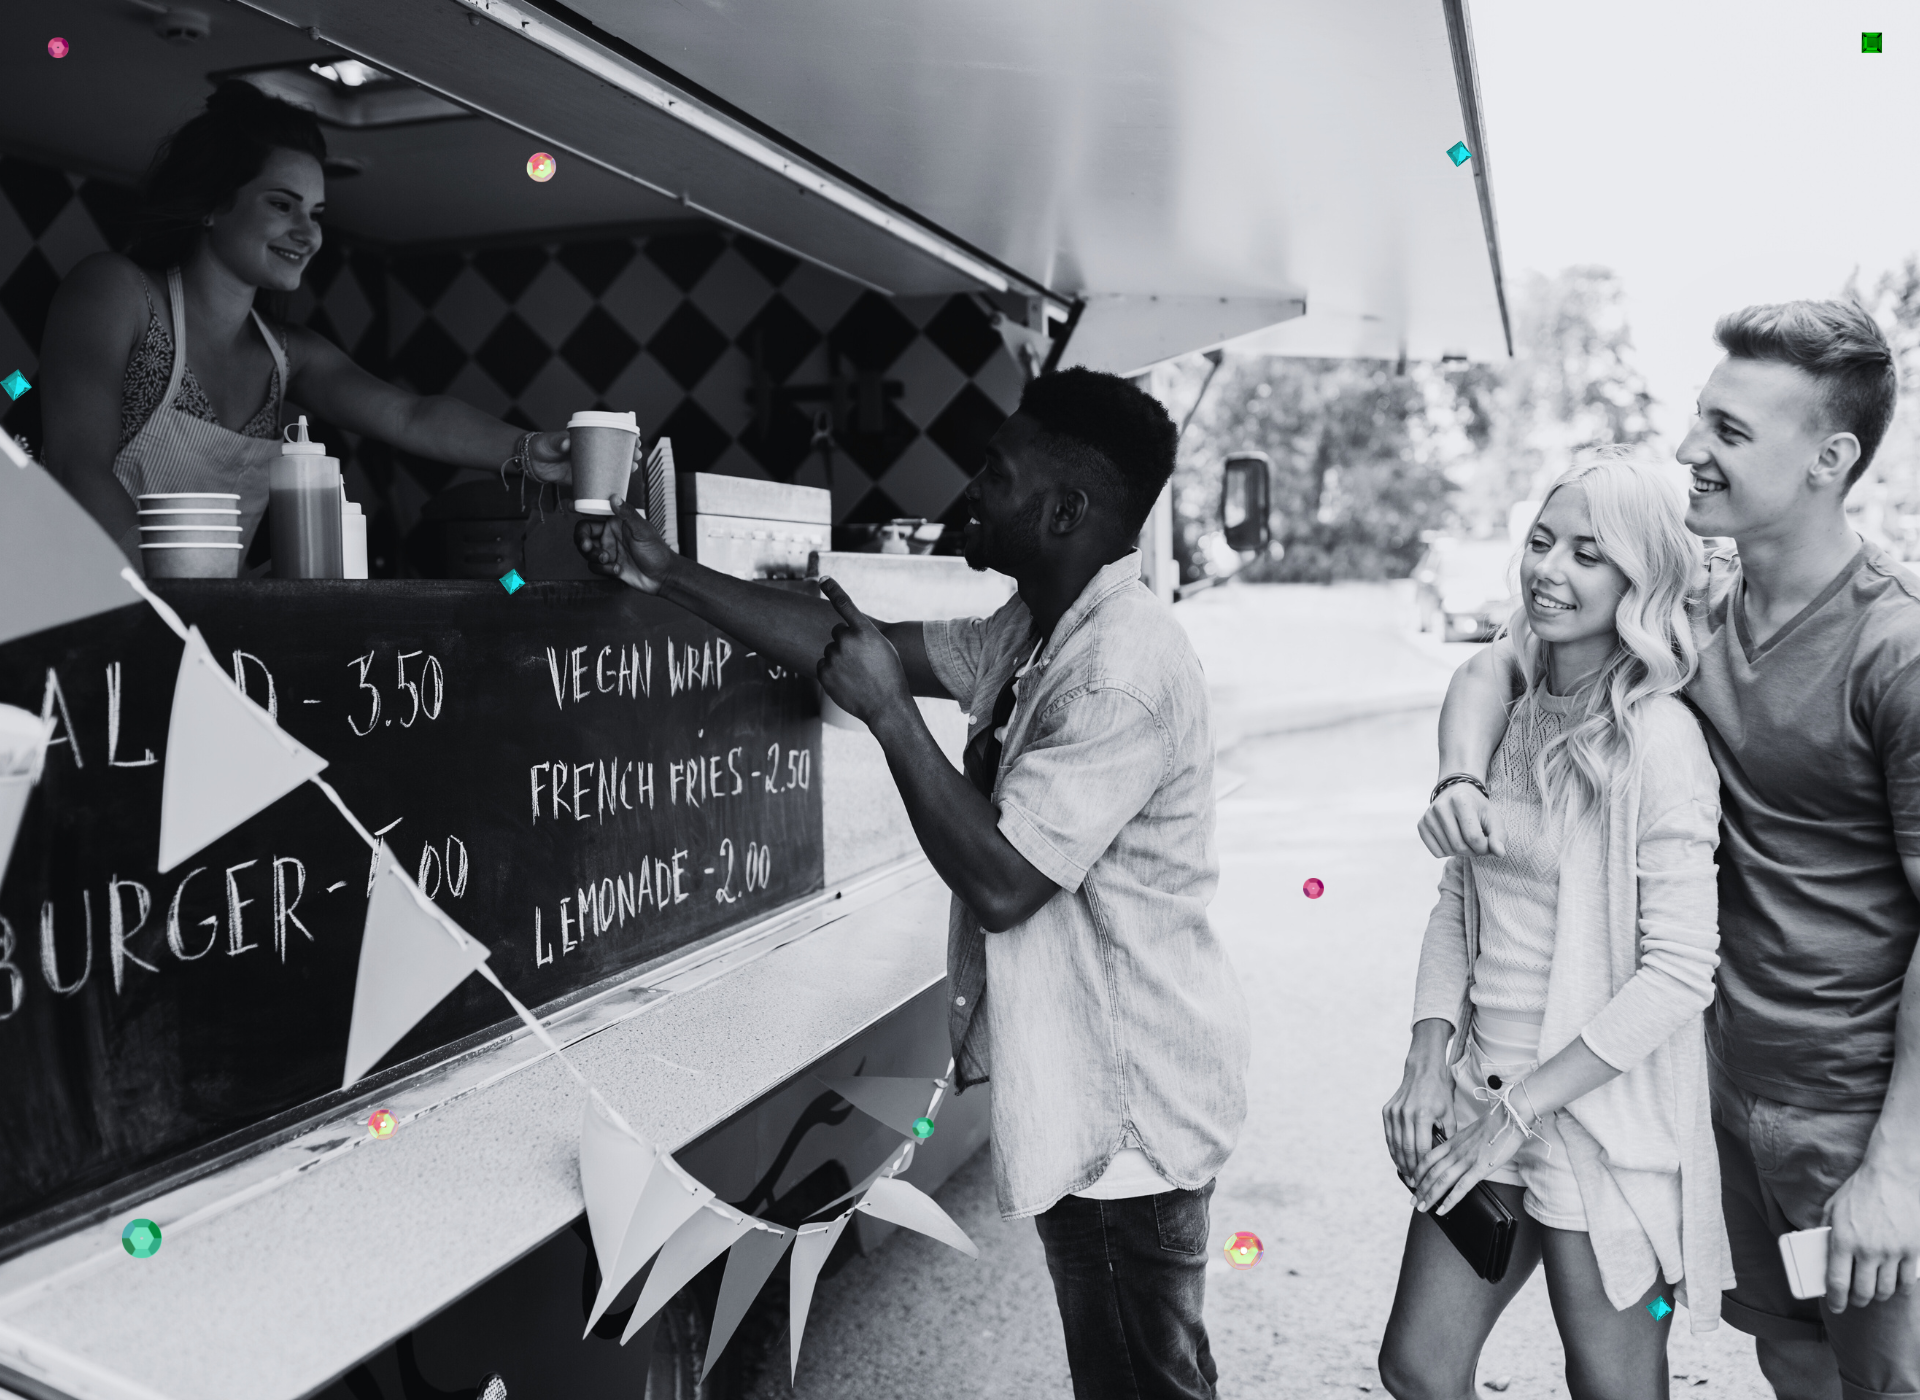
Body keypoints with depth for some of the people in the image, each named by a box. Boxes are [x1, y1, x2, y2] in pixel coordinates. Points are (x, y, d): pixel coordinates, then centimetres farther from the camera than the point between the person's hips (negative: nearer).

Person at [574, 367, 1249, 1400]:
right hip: (1074, 1082, 9)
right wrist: (671, 576, 3)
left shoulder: (1123, 670, -27)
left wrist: (887, 710, -22)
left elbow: (1002, 881, -29)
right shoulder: (1038, 633, 5)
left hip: (1132, 1102, -9)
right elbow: (865, 649, 4)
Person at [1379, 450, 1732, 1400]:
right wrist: (1428, 1058, -3)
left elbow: (1678, 974, -18)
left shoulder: (1658, 741, -16)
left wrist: (1516, 1110, -16)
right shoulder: (1511, 714, 4)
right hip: (1481, 1089, 6)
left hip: (1605, 1111, -6)